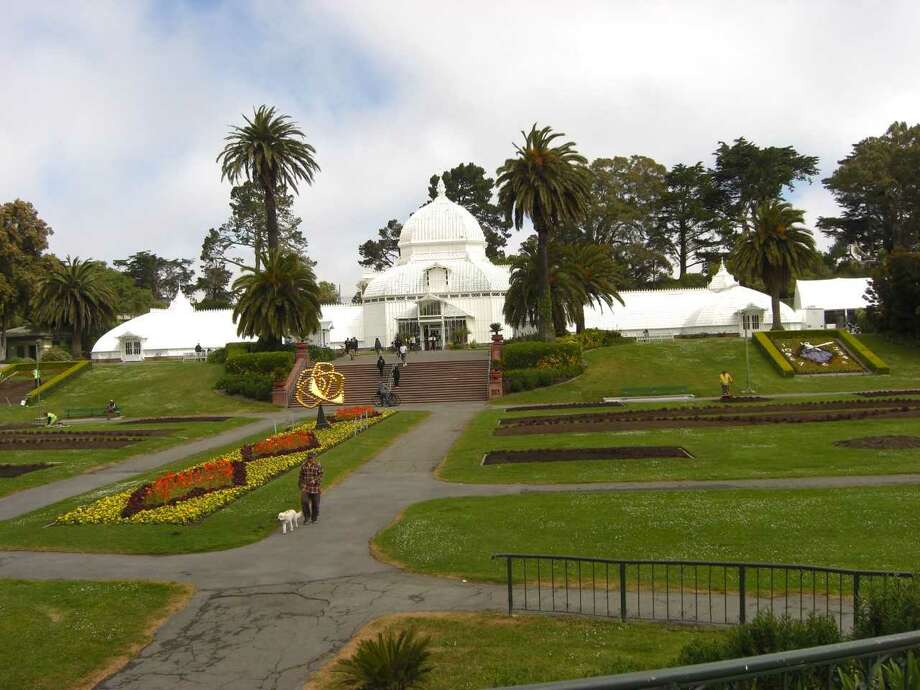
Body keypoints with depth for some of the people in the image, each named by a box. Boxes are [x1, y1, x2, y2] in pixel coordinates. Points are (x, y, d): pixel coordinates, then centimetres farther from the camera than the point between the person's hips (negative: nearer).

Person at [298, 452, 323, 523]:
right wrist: (302, 486, 5)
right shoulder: (303, 465, 3)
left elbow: (321, 476, -5)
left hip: (315, 488, -1)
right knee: (304, 501, -15)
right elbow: (301, 476, 11)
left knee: (315, 504, 7)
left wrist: (315, 481, -23)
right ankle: (307, 517, 4)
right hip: (305, 488, 1)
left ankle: (314, 519, 24)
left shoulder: (318, 466, -5)